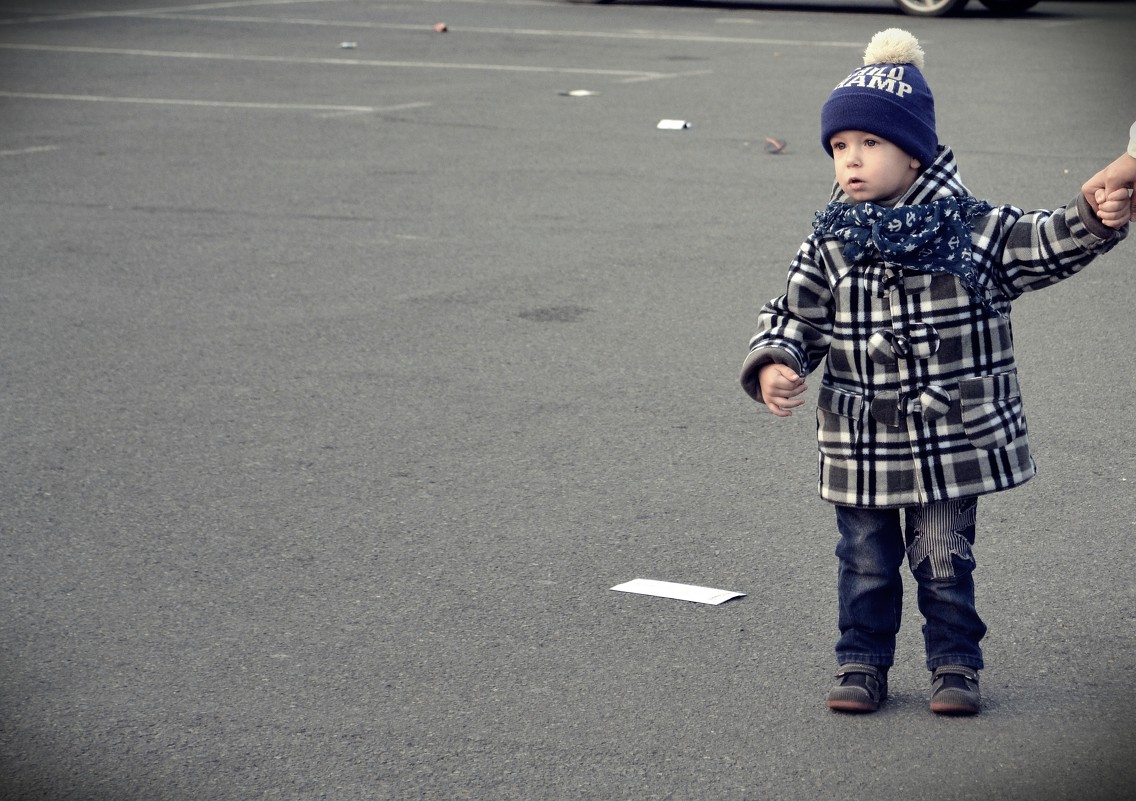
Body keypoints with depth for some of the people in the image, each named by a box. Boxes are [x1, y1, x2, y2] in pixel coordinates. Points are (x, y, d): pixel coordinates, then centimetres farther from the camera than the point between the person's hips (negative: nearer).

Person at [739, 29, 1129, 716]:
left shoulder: (973, 230, -6)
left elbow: (1045, 246, -11)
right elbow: (795, 315, 0)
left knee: (947, 562, 8)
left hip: (951, 443, -1)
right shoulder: (829, 246, -3)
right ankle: (863, 665, 26)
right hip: (861, 448, 2)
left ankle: (956, 665, 24)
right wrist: (774, 366, -18)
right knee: (866, 563, 12)